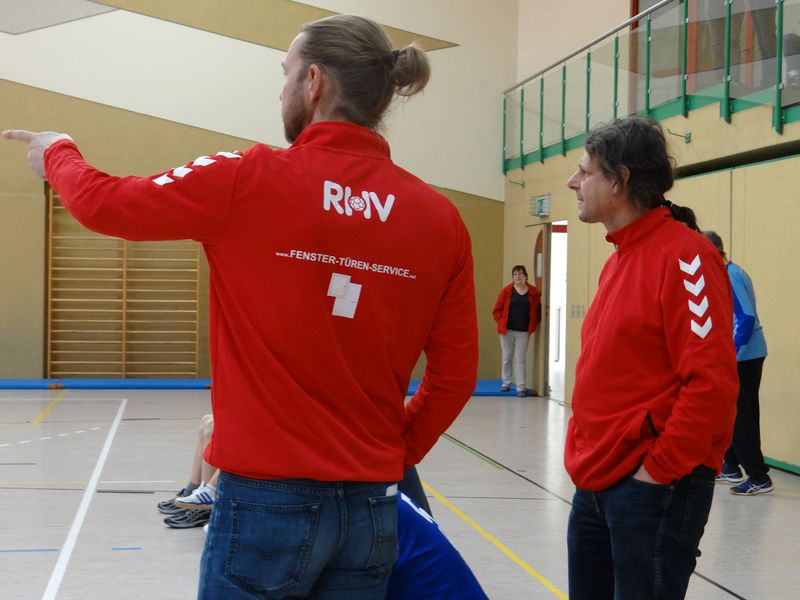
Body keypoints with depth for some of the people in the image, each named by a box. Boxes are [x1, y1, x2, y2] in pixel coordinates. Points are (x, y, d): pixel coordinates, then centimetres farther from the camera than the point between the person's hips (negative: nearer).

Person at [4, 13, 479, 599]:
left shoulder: (251, 181, -10)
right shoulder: (441, 218, -1)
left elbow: (103, 202, 2)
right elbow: (456, 375, 4)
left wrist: (57, 151, 23)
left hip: (268, 500, -4)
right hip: (372, 507, 4)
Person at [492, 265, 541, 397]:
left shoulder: (534, 292, 1)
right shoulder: (506, 291, -1)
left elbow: (538, 310, 10)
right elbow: (497, 310, 3)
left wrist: (535, 322, -1)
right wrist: (501, 322, -7)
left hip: (523, 332, -1)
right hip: (507, 331, 1)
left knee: (520, 359, -1)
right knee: (507, 357, 10)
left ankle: (521, 387, 0)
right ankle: (506, 383, 23)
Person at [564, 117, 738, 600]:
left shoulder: (685, 256, -14)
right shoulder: (618, 260, 14)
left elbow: (712, 382, -21)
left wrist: (660, 468, -18)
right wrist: (588, 454, 14)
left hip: (652, 487, -9)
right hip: (596, 483, 9)